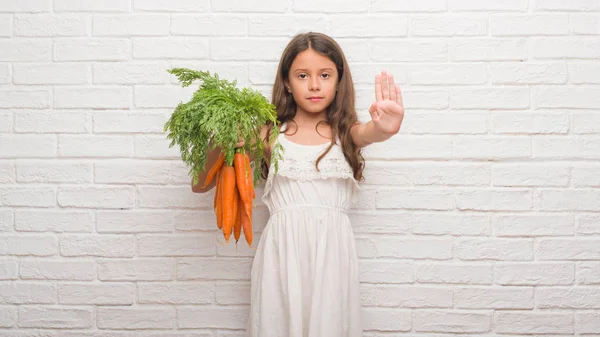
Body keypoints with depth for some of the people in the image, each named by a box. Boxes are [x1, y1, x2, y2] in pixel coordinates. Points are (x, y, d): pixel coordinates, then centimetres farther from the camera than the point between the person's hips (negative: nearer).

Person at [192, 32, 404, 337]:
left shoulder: (345, 132, 4)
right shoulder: (270, 135, 3)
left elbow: (367, 132, -22)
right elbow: (200, 186, 4)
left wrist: (383, 128, -45)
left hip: (331, 250, 0)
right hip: (281, 249, 0)